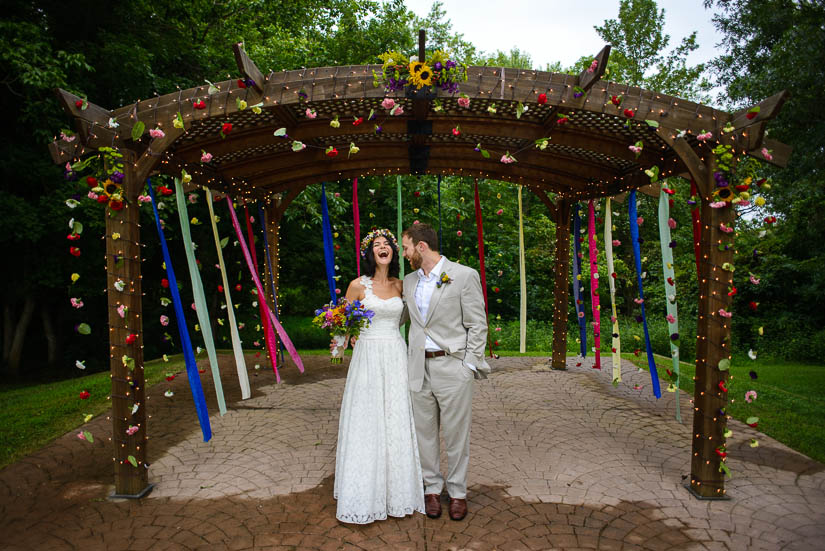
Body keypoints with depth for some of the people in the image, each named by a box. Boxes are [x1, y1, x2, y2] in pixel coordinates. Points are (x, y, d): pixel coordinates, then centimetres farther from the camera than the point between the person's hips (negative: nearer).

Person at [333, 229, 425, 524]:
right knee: (366, 423, 1)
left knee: (397, 422, 6)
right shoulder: (358, 285, -1)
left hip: (396, 356, 3)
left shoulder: (400, 285, 8)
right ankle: (364, 495, 16)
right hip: (368, 356, -3)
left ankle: (398, 490, 23)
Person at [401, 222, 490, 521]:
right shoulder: (409, 281, 10)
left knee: (456, 433, 6)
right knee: (425, 431, 12)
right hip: (419, 368, 5)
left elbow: (478, 326, -6)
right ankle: (432, 488, 30)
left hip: (452, 366, -4)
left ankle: (457, 492, 25)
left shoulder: (464, 276, -7)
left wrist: (469, 366, -10)